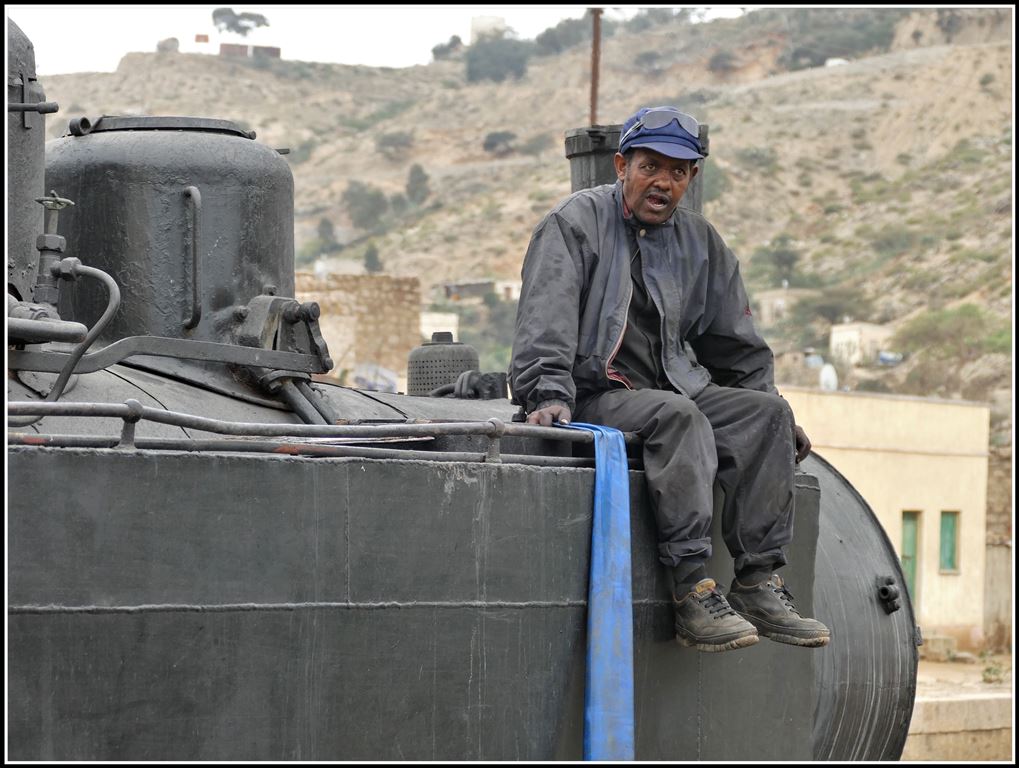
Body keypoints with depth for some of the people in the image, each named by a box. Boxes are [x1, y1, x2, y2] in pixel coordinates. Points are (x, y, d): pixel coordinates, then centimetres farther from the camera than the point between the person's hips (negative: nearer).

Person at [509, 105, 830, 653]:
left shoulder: (701, 243, 16)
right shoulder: (575, 224, -2)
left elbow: (735, 343, 25)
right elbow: (546, 319, -14)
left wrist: (766, 409, 18)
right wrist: (549, 394, -27)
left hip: (674, 386, 6)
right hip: (595, 393, -6)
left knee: (766, 412, -17)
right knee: (677, 415, -34)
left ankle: (759, 581, -23)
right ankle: (692, 591, -41)